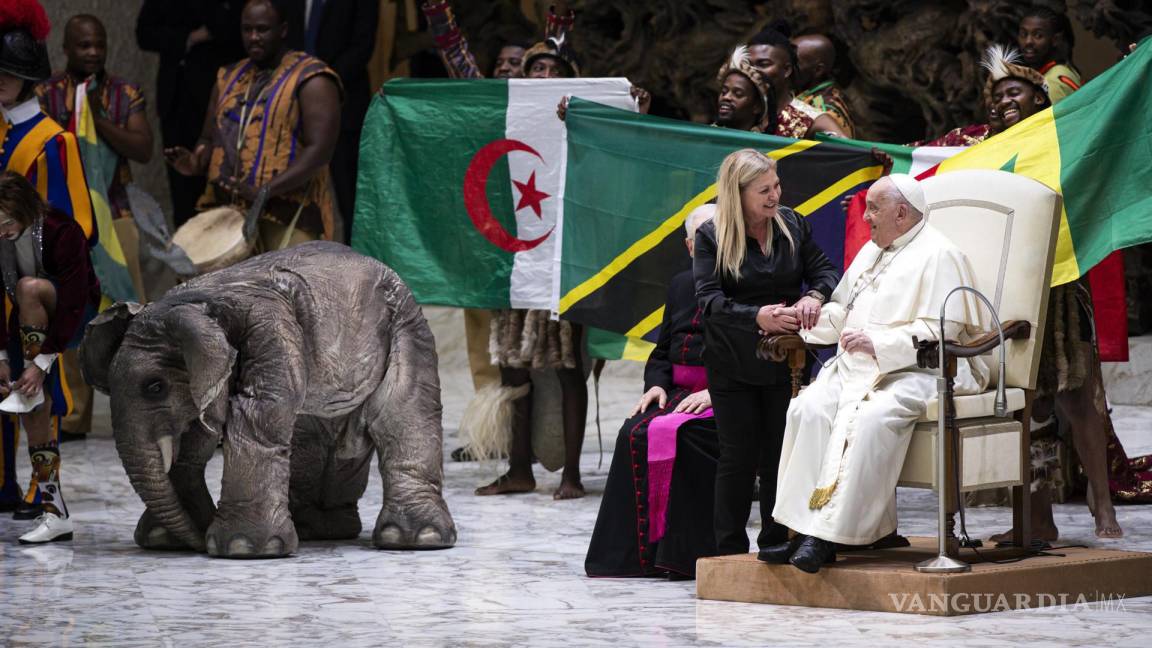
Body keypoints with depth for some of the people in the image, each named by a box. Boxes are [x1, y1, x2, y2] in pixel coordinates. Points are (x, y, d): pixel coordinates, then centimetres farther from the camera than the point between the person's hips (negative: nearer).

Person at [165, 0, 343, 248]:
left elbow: (319, 150, -13)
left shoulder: (310, 79, -4)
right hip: (225, 211, 6)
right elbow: (210, 139, 25)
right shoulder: (230, 78, 18)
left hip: (288, 217, -6)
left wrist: (265, 191, -23)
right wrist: (197, 163, 0)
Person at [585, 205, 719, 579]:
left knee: (675, 433, -32)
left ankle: (685, 553, -27)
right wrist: (656, 384, 5)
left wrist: (715, 392, -21)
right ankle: (641, 549, -21)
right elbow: (662, 351, 26)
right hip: (680, 393, 6)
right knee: (635, 433, -22)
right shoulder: (681, 286, 20)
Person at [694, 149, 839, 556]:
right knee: (739, 456, 2)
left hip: (784, 361, 3)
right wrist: (757, 317, -29)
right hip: (733, 365, -2)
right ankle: (730, 549, 11)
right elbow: (709, 299, -14)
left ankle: (776, 544, 14)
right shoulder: (711, 237, -6)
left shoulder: (792, 225, 4)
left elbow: (825, 269, 6)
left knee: (781, 454, 4)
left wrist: (814, 296, -18)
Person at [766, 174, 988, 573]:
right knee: (809, 408, -21)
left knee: (870, 418, -35)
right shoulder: (871, 252, 23)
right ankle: (803, 528, -25)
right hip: (857, 368, 8)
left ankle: (830, 536, -37)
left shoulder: (938, 256, -5)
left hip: (918, 371, -8)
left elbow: (939, 331, -15)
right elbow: (840, 312, 28)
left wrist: (879, 344, -23)